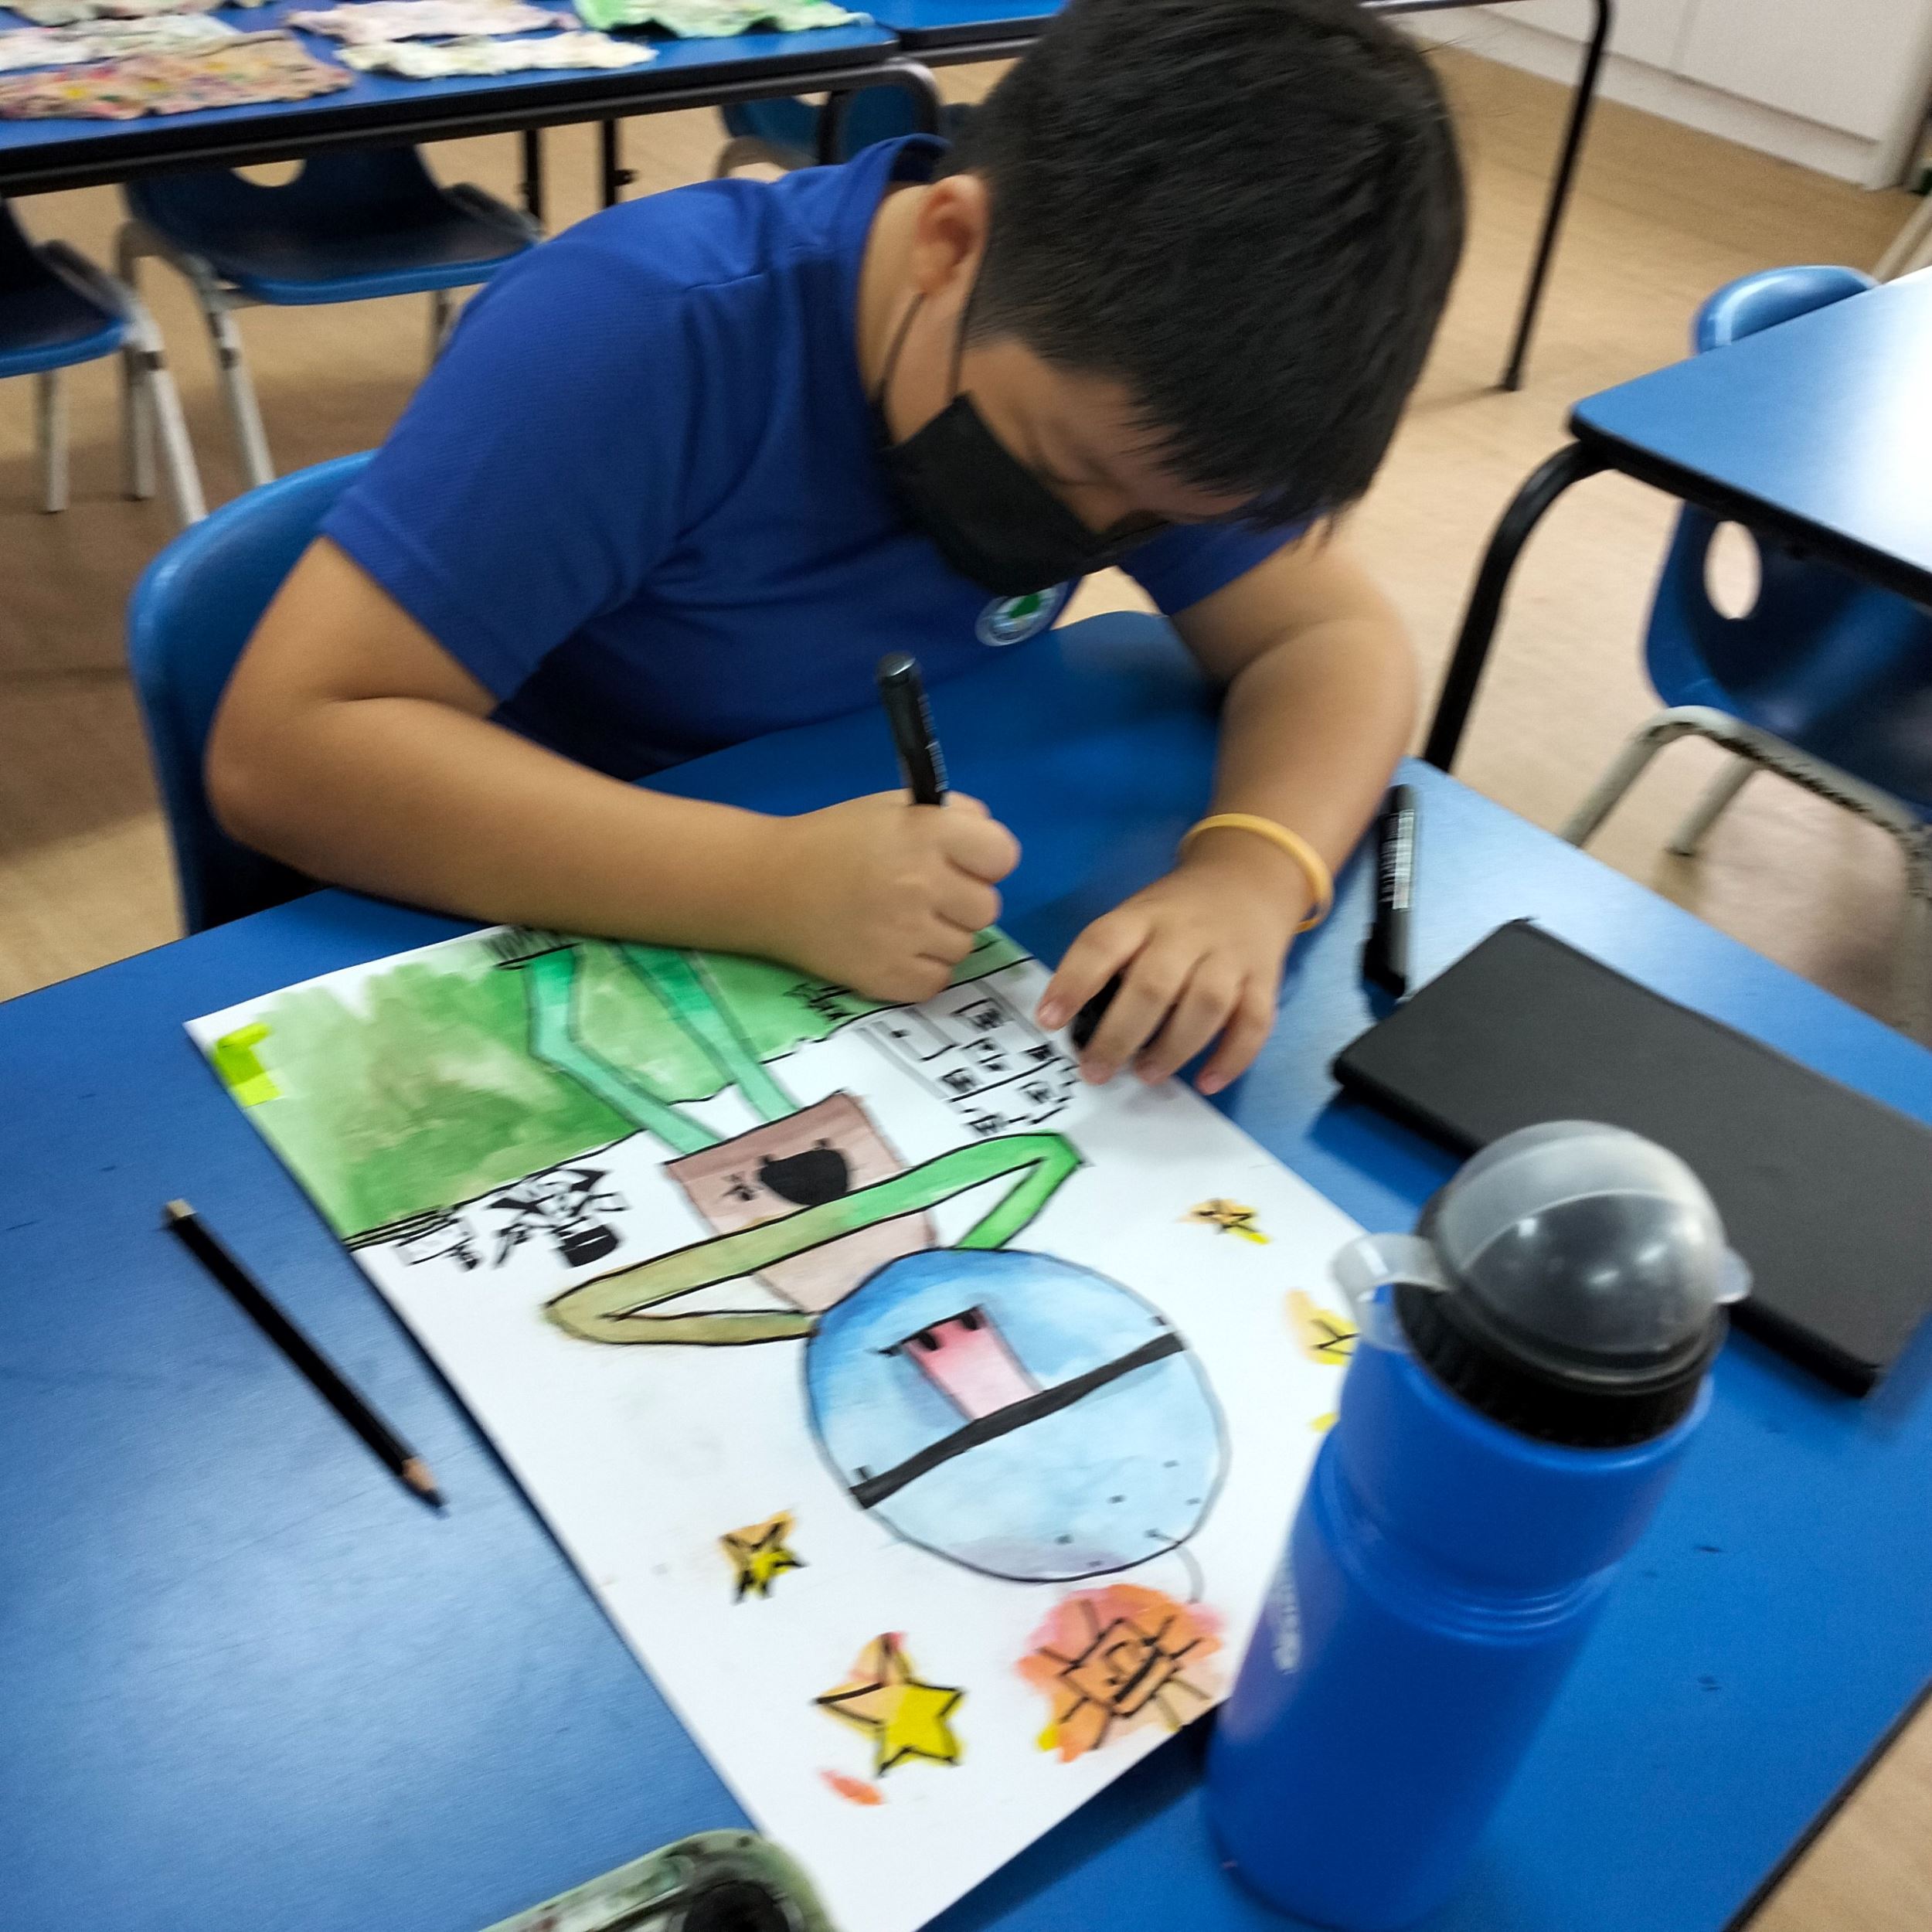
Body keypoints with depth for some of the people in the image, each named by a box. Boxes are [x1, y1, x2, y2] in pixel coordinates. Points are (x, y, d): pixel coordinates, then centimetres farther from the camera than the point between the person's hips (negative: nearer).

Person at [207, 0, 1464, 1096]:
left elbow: (1332, 636, -8)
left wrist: (1247, 874, -28)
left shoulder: (1130, 375, -11)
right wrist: (770, 882, -38)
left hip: (916, 988, 4)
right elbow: (280, 751, -29)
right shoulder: (638, 333, -26)